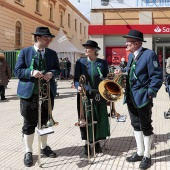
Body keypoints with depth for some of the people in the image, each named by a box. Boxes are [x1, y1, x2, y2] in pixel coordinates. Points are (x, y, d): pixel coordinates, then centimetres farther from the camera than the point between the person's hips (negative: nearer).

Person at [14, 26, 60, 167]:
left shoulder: (52, 53, 8)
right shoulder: (25, 52, -3)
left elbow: (57, 69, 11)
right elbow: (17, 71, -5)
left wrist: (52, 73, -13)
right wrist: (31, 73, -23)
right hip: (30, 93, -3)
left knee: (45, 121, 16)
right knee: (29, 124, 4)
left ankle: (44, 147, 34)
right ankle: (28, 152, 18)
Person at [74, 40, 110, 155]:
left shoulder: (103, 62, 4)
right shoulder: (80, 62, 3)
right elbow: (76, 79, 1)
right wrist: (78, 87, -19)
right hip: (85, 95, -1)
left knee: (100, 118, 7)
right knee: (86, 119, 2)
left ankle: (97, 142, 26)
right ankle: (87, 143, 18)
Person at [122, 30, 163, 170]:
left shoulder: (149, 54, -13)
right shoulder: (130, 56, 12)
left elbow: (157, 76, -15)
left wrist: (150, 93, -18)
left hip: (143, 98, -8)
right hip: (131, 97, 8)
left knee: (146, 127, 5)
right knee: (136, 125, 16)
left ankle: (147, 156, 20)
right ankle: (140, 153, 31)